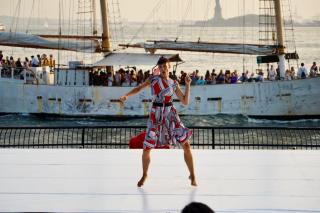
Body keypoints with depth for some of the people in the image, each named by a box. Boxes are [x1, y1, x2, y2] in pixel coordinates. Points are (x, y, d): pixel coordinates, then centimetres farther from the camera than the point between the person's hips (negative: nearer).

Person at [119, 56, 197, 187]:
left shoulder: (174, 84, 6)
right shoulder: (153, 79, 4)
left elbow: (185, 101, 6)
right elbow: (138, 88, 15)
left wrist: (188, 84, -3)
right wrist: (126, 95, -1)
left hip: (170, 115, 0)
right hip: (156, 116, 0)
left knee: (186, 144, -10)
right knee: (146, 149, 0)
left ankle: (192, 175, 5)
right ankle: (144, 175, 27)